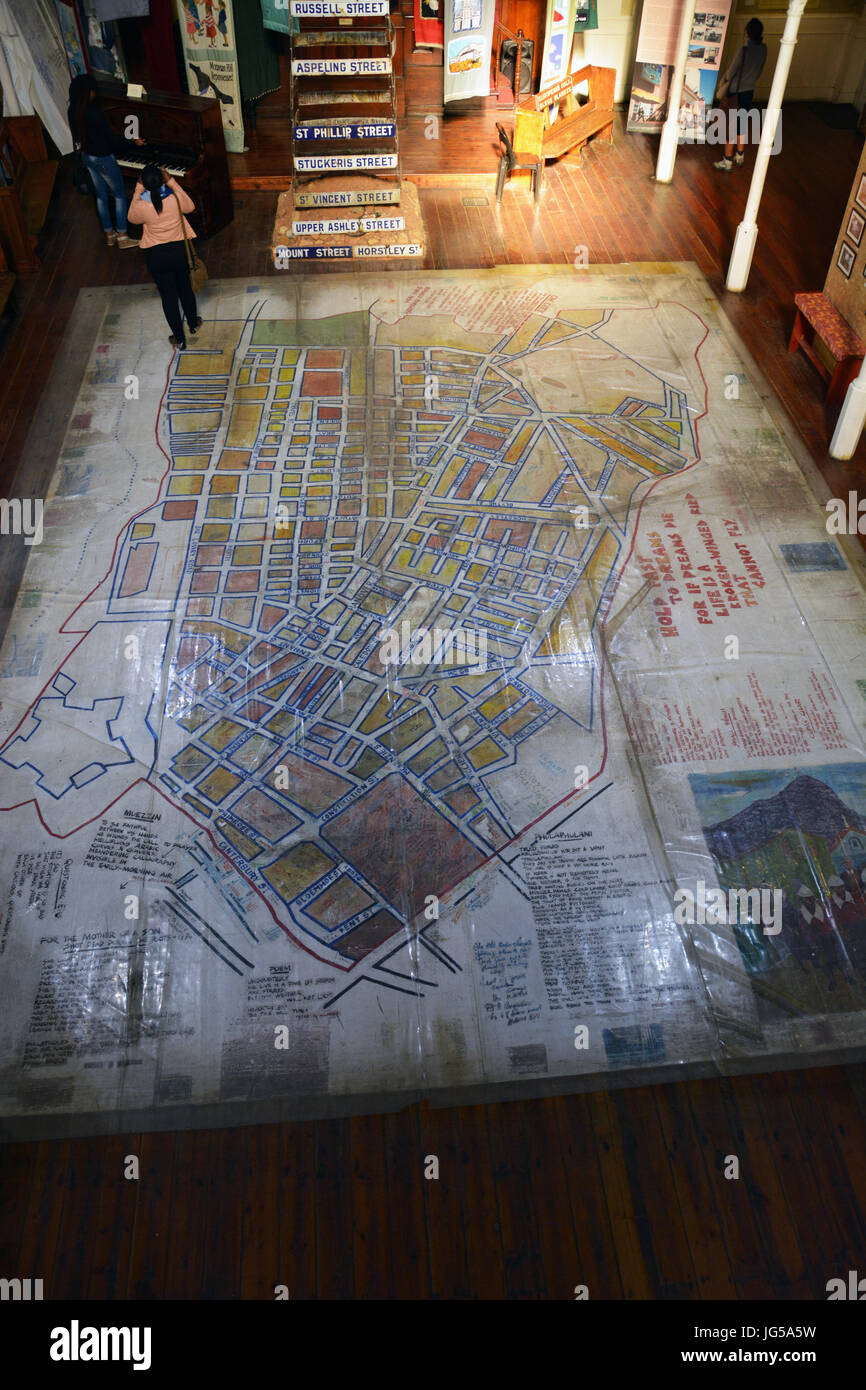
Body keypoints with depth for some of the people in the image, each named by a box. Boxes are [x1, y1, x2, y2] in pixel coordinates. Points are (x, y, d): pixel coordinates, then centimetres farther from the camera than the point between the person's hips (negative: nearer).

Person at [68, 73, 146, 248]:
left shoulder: (73, 111, -5)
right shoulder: (94, 112, -29)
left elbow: (79, 135, 8)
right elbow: (112, 139, -22)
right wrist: (133, 143, -8)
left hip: (87, 156, 8)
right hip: (104, 159, -8)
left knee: (101, 195, 19)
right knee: (120, 195, 7)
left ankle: (109, 234, 30)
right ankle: (122, 237, 9)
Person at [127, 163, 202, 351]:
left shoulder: (142, 205, -20)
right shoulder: (175, 198, -19)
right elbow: (190, 207, 5)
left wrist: (139, 188, 3)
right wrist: (171, 182, 3)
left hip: (155, 255, -1)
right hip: (178, 250, 1)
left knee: (168, 296, 13)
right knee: (185, 289, 24)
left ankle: (179, 338, 22)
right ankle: (193, 325, 45)